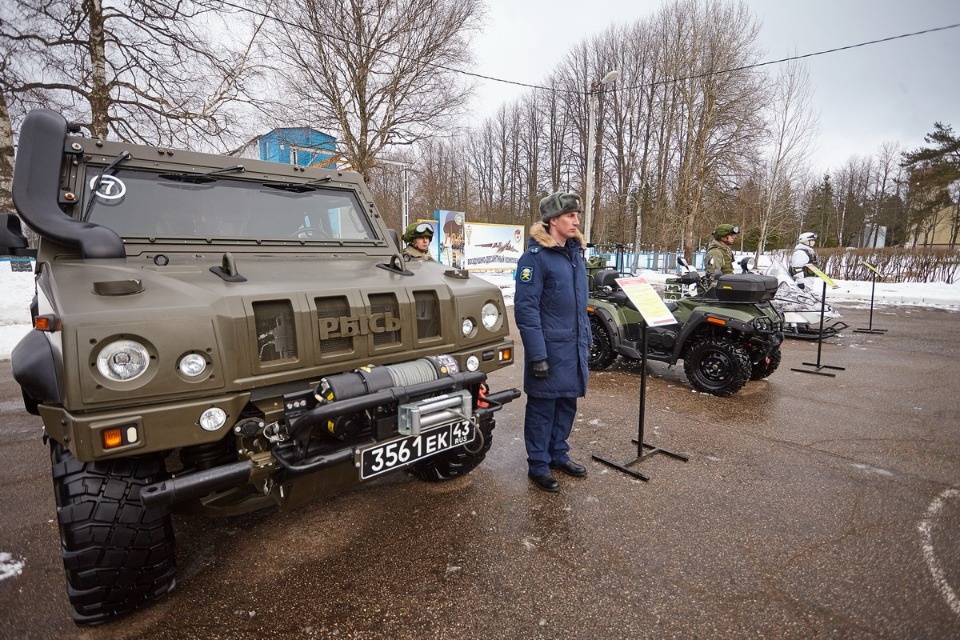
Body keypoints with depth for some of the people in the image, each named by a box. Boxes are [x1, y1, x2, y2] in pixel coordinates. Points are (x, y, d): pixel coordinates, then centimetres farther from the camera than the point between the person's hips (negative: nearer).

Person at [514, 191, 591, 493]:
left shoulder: (575, 252, 10)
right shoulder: (536, 256, -14)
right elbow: (525, 308, -19)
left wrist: (585, 338, 17)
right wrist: (537, 354, -21)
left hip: (574, 347, 8)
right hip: (549, 348, -7)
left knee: (567, 404, 17)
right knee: (543, 407, 5)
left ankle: (558, 454, 34)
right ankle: (538, 465, 20)